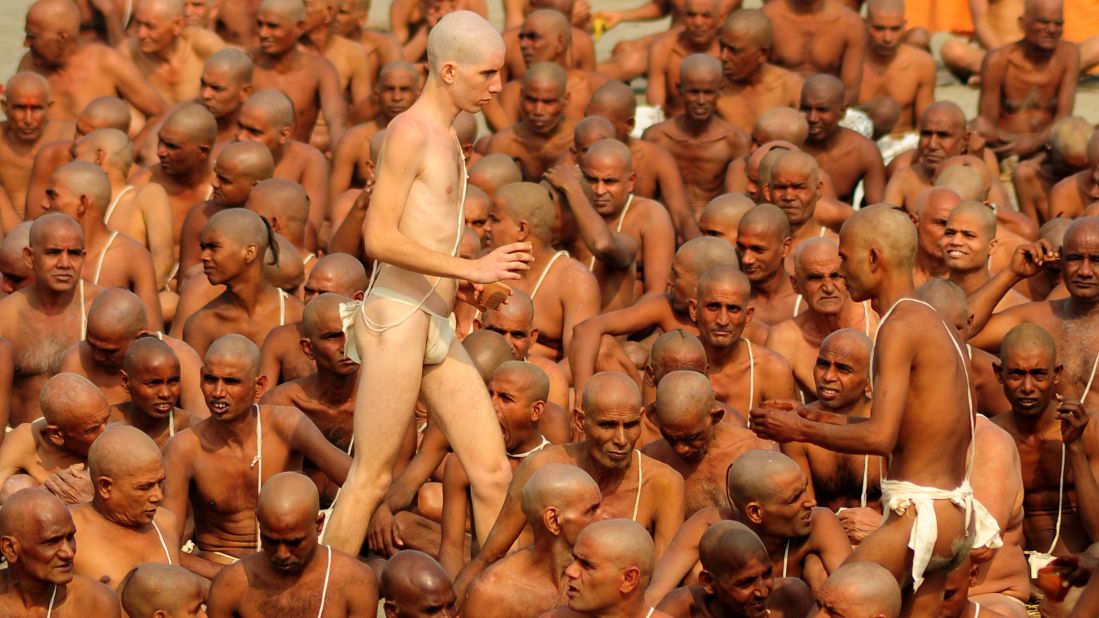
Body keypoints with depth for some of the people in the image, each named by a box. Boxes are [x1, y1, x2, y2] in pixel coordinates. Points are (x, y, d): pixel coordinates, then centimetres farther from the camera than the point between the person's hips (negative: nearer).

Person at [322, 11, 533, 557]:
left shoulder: (444, 138, 21)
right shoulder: (411, 131, -8)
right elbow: (379, 238, -17)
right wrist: (471, 268, -19)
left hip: (438, 329, 9)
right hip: (396, 319, -9)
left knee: (492, 473, 3)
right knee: (372, 479, -6)